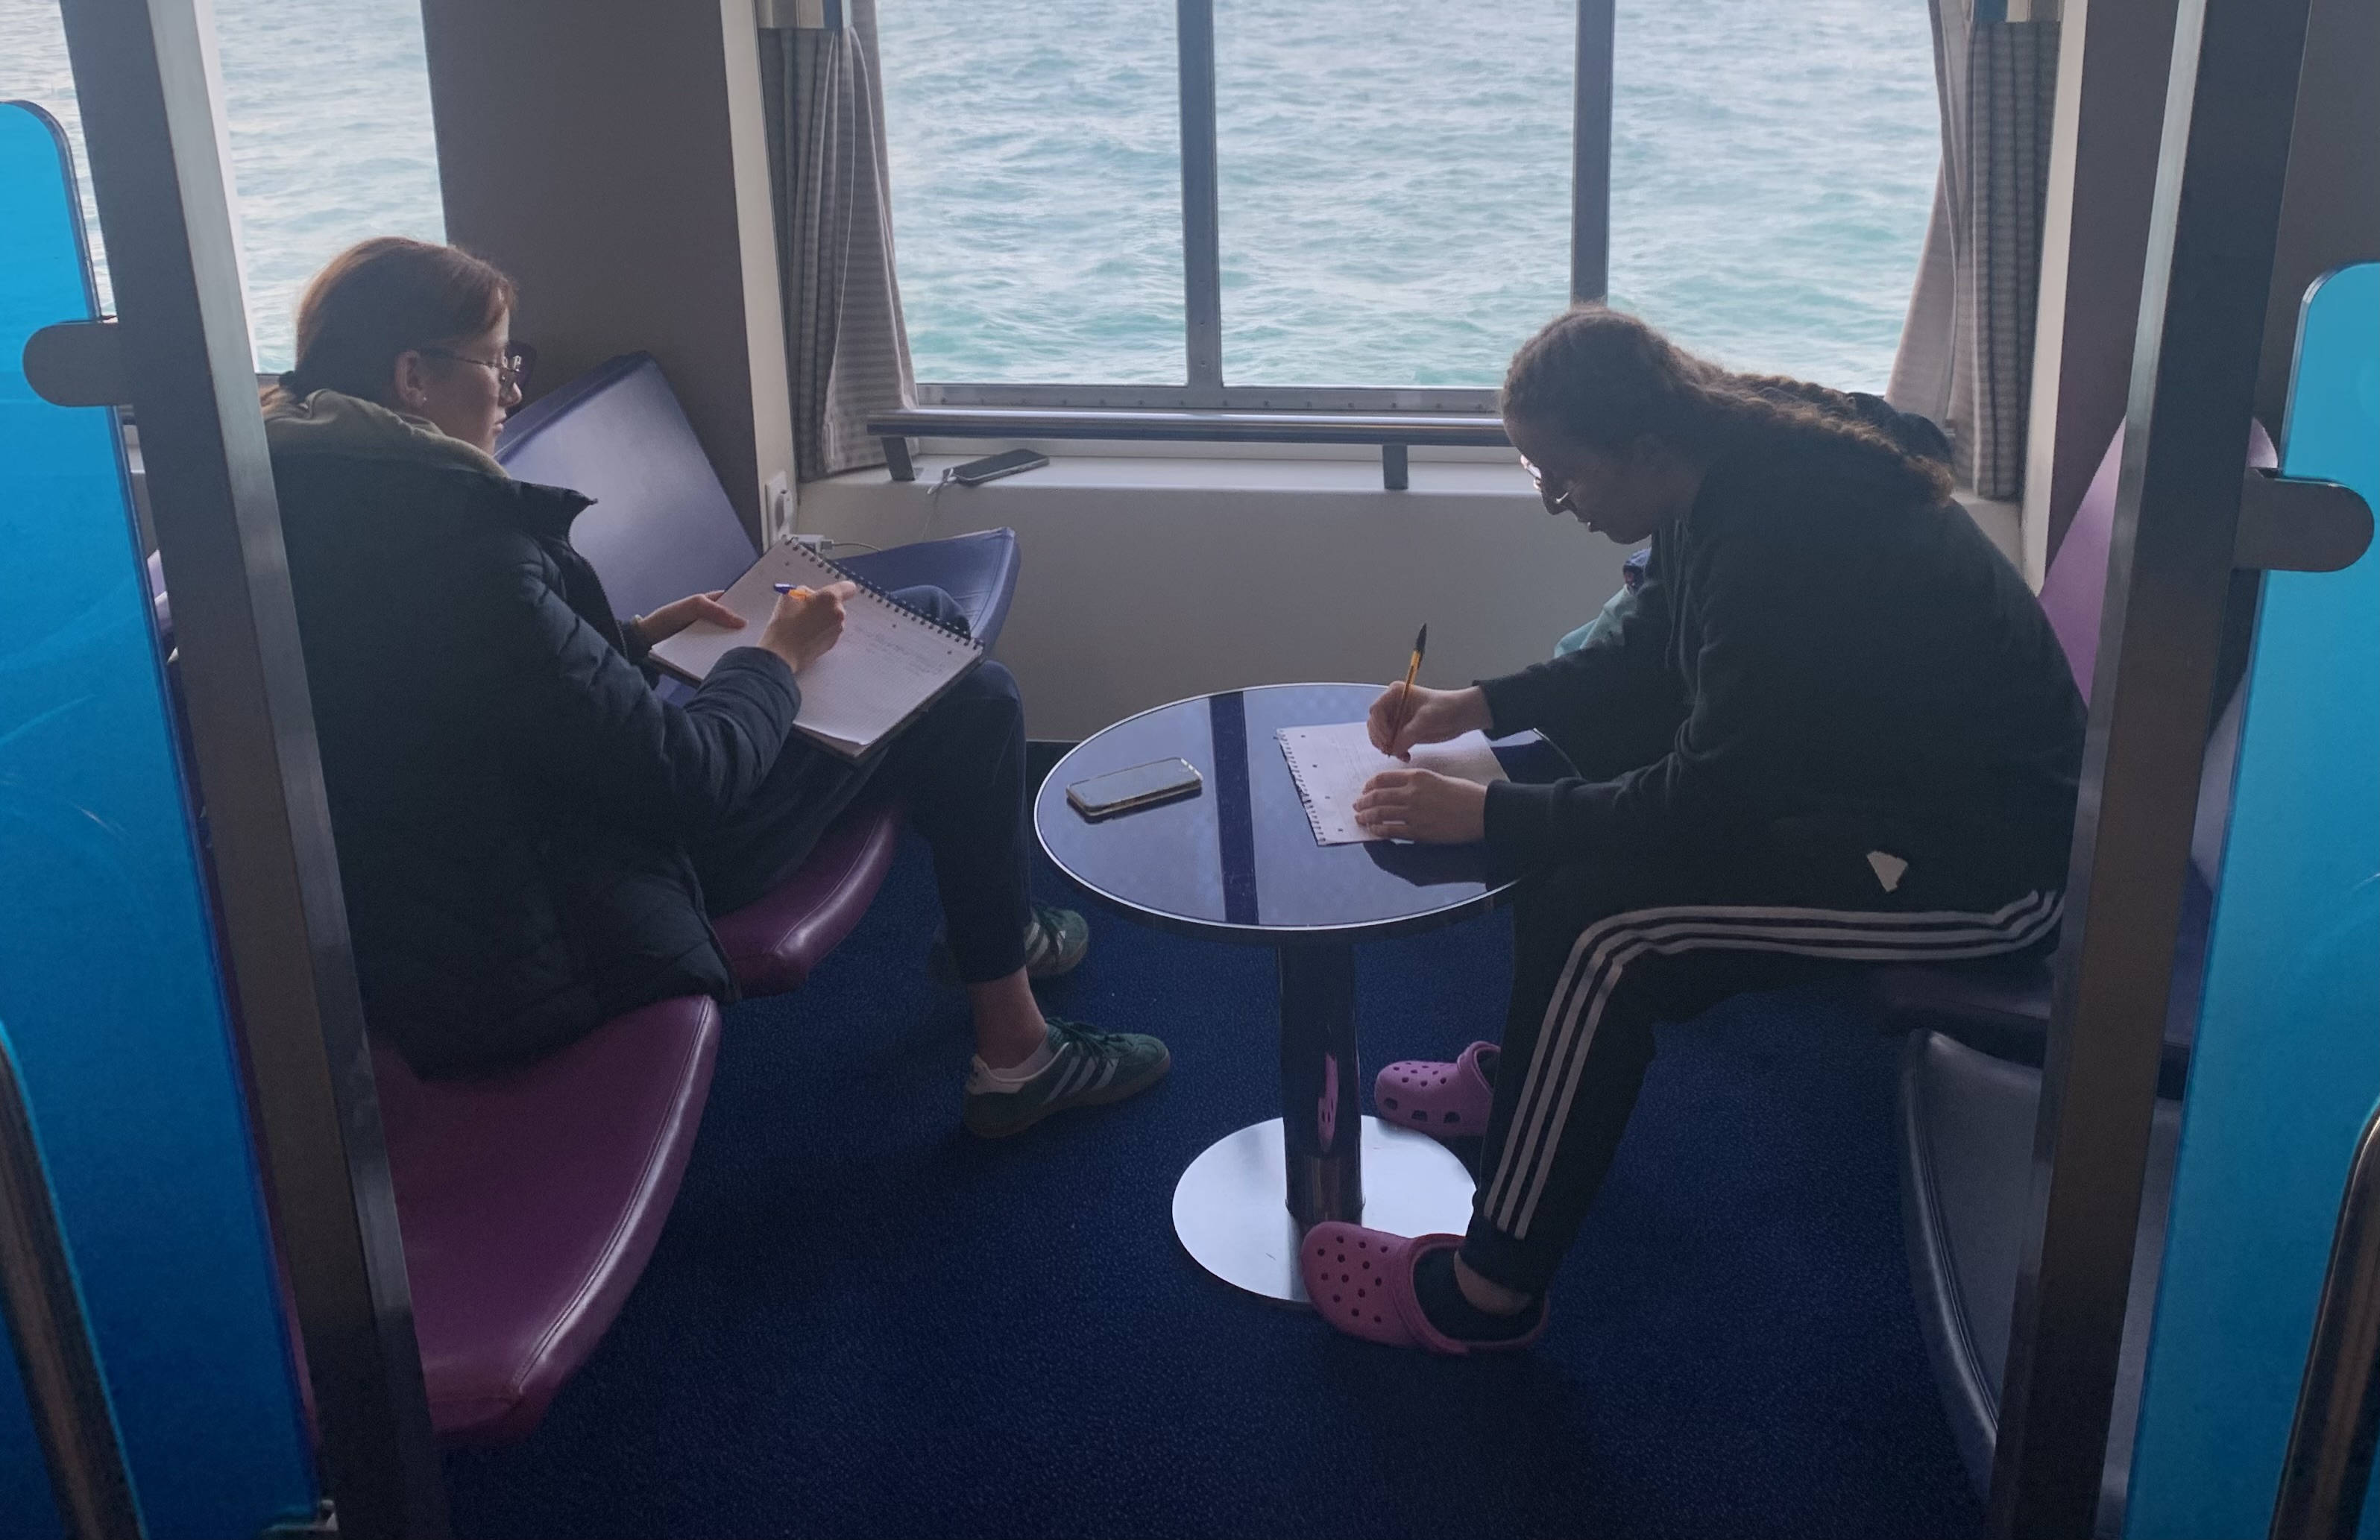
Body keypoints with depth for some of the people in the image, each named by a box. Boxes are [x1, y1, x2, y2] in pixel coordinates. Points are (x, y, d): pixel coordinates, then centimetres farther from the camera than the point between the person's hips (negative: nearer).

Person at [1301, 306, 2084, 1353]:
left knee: (1598, 924, -20)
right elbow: (1644, 649, 15)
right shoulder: (1733, 468, 0)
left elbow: (1711, 802, -28)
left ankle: (1491, 1292, -9)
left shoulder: (1776, 542, -30)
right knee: (1583, 812, 12)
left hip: (1975, 858, -10)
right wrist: (1482, 706, 6)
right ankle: (1526, 1075, 27)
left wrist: (1483, 816, -22)